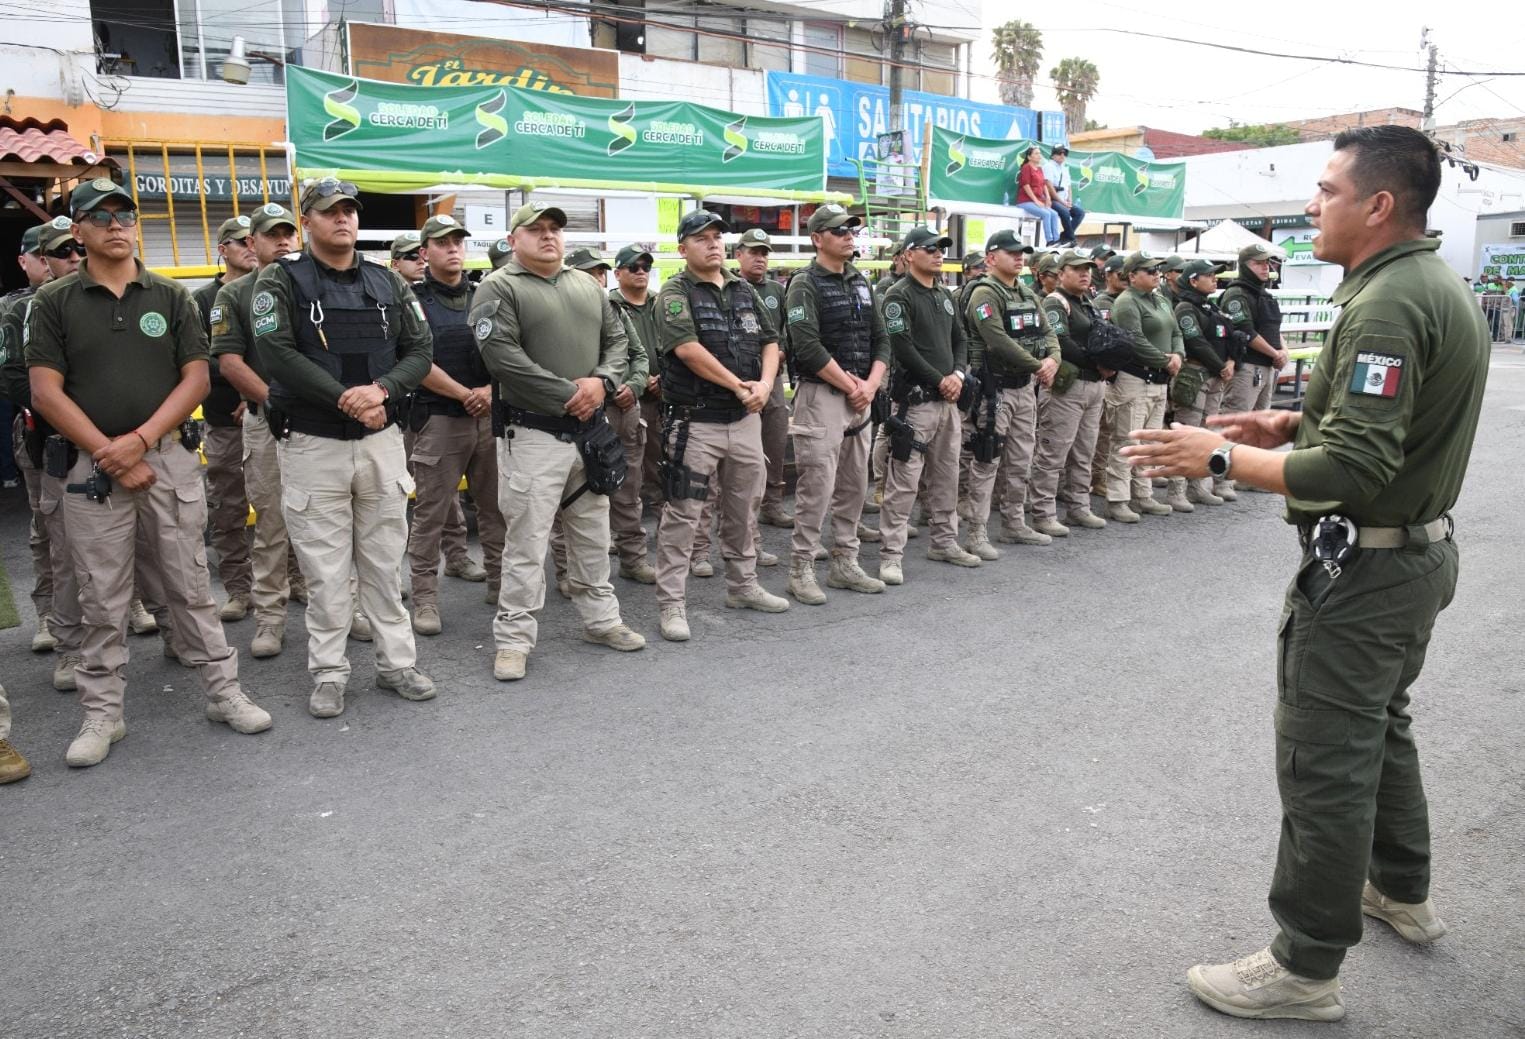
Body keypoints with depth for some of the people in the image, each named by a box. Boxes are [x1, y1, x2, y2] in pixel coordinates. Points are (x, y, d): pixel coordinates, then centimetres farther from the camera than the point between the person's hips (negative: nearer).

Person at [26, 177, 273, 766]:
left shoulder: (170, 297, 7)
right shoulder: (54, 302, 3)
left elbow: (196, 379, 1)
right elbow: (46, 391, -3)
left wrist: (139, 440, -11)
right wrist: (108, 453, -11)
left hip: (170, 459, 1)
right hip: (91, 467, -1)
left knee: (190, 586, 6)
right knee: (102, 601, 5)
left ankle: (223, 691, 14)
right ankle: (102, 714, 16)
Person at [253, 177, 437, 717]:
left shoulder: (387, 282, 9)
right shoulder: (281, 281, -2)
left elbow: (420, 349, 3)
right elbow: (278, 353, -14)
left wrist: (382, 390, -15)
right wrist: (344, 399, -20)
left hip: (382, 440, 3)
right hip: (312, 444, -3)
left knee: (384, 561, 10)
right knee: (325, 567, 4)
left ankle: (397, 662, 20)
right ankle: (328, 674, 16)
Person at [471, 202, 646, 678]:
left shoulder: (587, 285, 15)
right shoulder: (499, 288, -5)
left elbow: (617, 339, 14)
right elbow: (503, 356, -17)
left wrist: (602, 381, -8)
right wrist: (567, 395, -17)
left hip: (591, 432, 6)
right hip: (534, 435, -6)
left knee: (593, 536, 16)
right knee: (527, 542, -3)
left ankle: (600, 619, 29)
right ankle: (513, 639, 8)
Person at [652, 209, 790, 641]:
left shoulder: (744, 290, 13)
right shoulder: (675, 292, -6)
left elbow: (770, 342, 11)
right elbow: (687, 348, -19)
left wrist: (765, 384, -8)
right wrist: (738, 386, -17)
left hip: (746, 419, 6)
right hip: (696, 422, -6)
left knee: (743, 507, 16)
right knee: (683, 513, -3)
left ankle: (743, 586, 30)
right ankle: (672, 603, 3)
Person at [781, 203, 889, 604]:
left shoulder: (861, 283, 16)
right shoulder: (805, 285, -7)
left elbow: (881, 339, 13)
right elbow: (809, 348, -18)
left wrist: (870, 385, -4)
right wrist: (850, 386, -14)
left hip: (860, 398, 8)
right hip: (821, 396, -7)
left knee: (853, 486, 11)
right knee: (816, 488, -8)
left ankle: (845, 564, 21)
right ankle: (801, 571, 1)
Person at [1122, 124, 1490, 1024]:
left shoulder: (1385, 303, -23)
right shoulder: (1438, 284, 10)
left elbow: (1352, 471, -29)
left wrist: (1223, 457, -23)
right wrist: (1294, 423, 8)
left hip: (1367, 564, -11)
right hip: (1418, 546, 11)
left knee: (1325, 762, -2)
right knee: (1379, 725, 25)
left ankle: (1306, 968, 10)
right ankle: (1402, 891, 43)